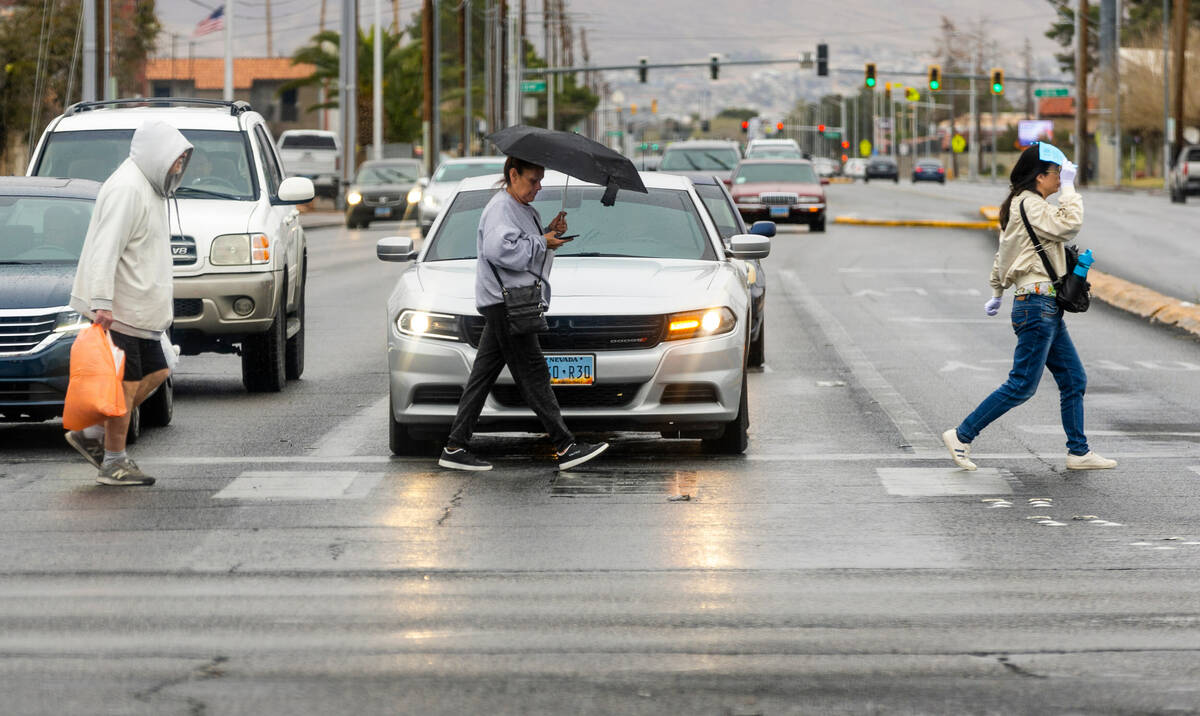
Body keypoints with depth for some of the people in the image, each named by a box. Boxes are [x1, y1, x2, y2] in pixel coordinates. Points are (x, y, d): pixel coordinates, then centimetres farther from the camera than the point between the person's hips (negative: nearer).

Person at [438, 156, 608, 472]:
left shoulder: (523, 210, 21)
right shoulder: (501, 208, -10)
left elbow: (528, 251, 27)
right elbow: (501, 250, -25)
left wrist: (550, 232, 10)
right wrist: (543, 242, -16)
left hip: (504, 304, 10)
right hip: (504, 301, -10)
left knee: (484, 374, 8)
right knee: (533, 374, -10)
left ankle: (455, 448, 7)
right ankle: (565, 447, -13)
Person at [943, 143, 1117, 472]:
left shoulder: (1021, 205, 17)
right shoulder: (1030, 204, -14)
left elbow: (1003, 253, 24)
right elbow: (1069, 225, -25)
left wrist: (997, 293, 31)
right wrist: (1069, 188, -16)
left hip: (1047, 308, 11)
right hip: (1037, 305, -11)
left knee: (1074, 379, 11)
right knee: (1022, 385, -7)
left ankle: (1079, 452, 15)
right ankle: (961, 436, -2)